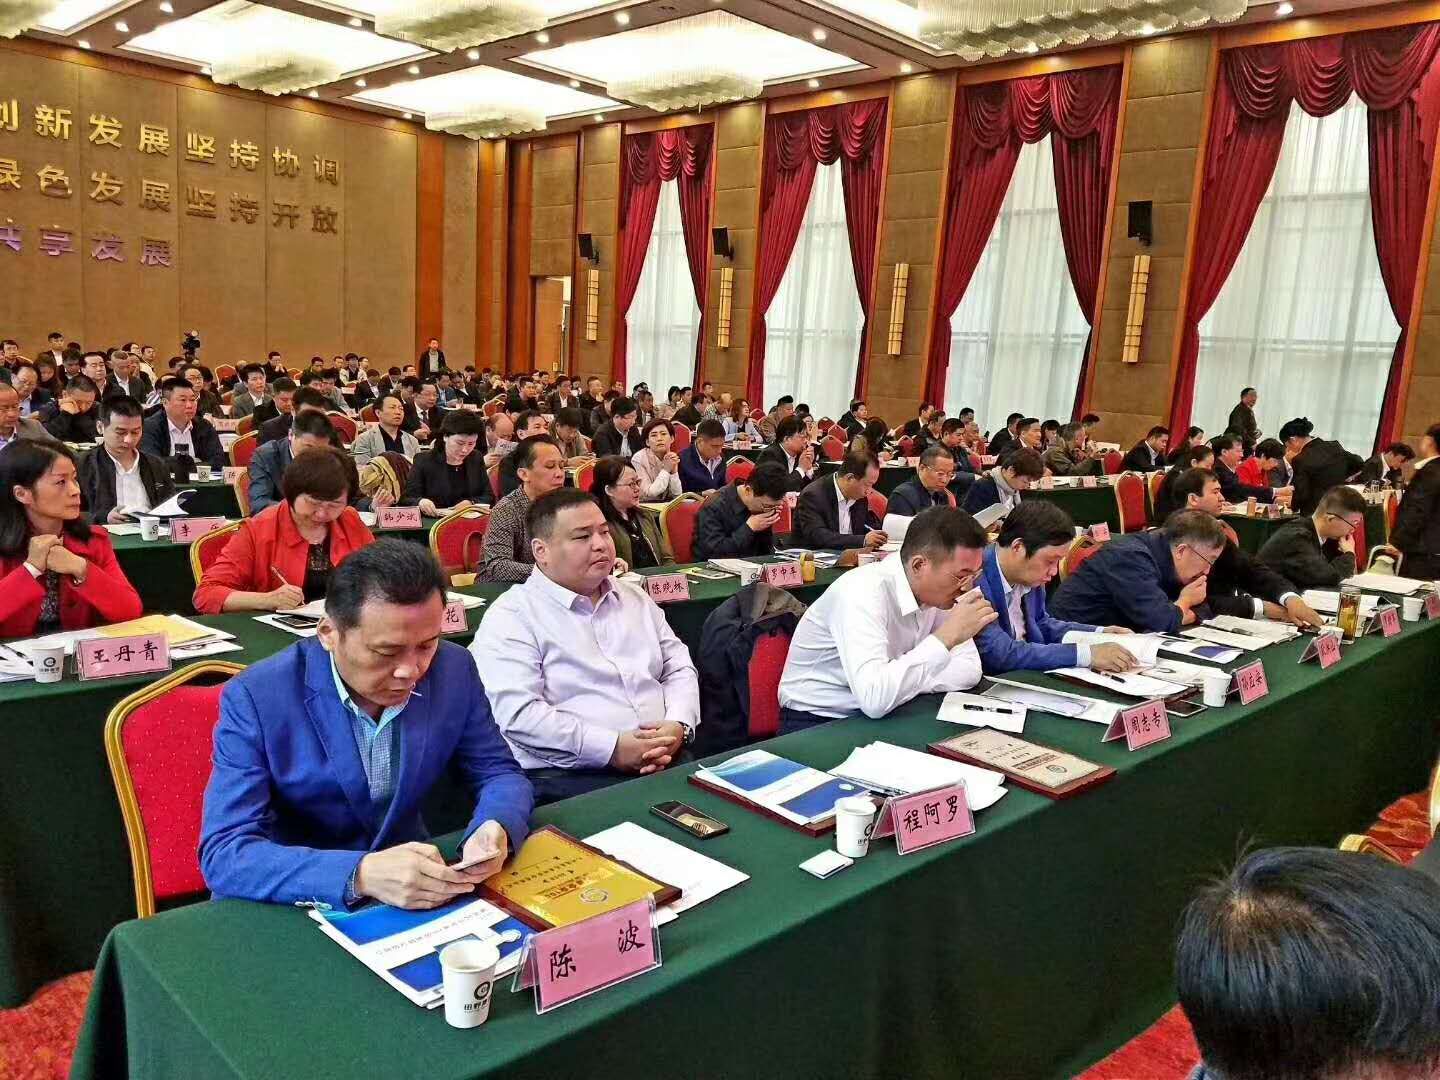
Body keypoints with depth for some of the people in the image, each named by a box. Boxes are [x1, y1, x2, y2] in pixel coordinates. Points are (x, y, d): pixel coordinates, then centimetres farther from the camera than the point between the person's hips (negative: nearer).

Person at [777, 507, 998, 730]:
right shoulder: (862, 593, -27)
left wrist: (902, 684, -21)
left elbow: (969, 670, -6)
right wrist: (946, 637, -34)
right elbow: (875, 698, -38)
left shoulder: (940, 591, -5)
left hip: (882, 716, 6)